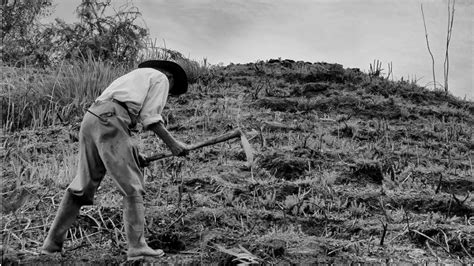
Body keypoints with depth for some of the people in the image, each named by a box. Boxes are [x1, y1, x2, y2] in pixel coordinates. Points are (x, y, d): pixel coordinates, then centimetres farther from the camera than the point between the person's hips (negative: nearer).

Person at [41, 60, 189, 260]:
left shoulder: (133, 77, 38)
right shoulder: (160, 78, 15)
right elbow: (150, 117, 0)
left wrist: (133, 153, 25)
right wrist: (172, 143, 4)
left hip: (91, 118, 8)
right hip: (109, 122, -8)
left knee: (83, 185, 12)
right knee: (131, 185, -5)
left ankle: (52, 243, 13)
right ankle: (137, 246, -10)